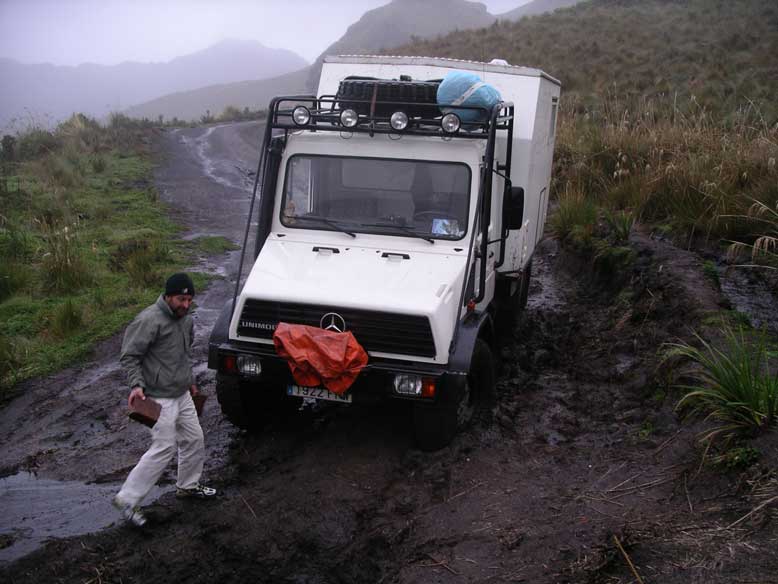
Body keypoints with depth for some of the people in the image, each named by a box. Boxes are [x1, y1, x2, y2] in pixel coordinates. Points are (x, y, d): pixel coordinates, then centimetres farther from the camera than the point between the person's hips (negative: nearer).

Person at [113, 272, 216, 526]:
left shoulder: (186, 319, 7)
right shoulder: (149, 320, -20)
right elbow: (129, 356, -17)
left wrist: (190, 380, 27)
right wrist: (137, 385, -27)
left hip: (182, 395, 9)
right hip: (160, 398, -9)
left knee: (194, 440, 15)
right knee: (163, 449, -8)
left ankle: (188, 485, 36)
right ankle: (127, 499, 2)